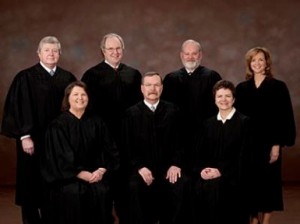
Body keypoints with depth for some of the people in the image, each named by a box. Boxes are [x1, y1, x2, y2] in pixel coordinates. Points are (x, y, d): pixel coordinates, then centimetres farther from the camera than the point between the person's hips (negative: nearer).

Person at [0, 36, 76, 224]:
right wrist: (25, 136, -15)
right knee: (32, 183, 4)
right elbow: (18, 108, -8)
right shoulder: (26, 77, -4)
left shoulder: (68, 78, 7)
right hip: (34, 138, -3)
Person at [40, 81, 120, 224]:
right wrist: (83, 174, -17)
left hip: (95, 172, 2)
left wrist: (101, 170, -13)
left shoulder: (97, 122, 8)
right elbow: (62, 157, -8)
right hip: (68, 175, -2)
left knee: (101, 191, -26)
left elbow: (109, 150, 5)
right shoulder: (58, 125, -1)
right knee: (72, 192, -31)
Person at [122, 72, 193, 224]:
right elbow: (128, 146, 1)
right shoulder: (131, 113, 4)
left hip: (168, 165, 1)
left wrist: (175, 164, -9)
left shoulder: (172, 110, 8)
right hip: (142, 167, -1)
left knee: (182, 184, -26)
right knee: (135, 186, -29)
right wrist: (140, 167, -12)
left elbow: (179, 140, 5)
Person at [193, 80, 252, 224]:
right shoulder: (208, 123, 17)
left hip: (232, 176, -3)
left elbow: (244, 155, -6)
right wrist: (201, 169, -8)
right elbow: (199, 152, 13)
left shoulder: (244, 122, 2)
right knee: (198, 187, -27)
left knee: (214, 187, -32)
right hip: (207, 174, 4)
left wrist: (221, 171, -15)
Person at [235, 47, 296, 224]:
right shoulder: (242, 88, 7)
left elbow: (285, 118, -6)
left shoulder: (278, 86, -3)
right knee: (251, 182, 5)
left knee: (268, 181, 3)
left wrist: (277, 144, -13)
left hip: (269, 143, -3)